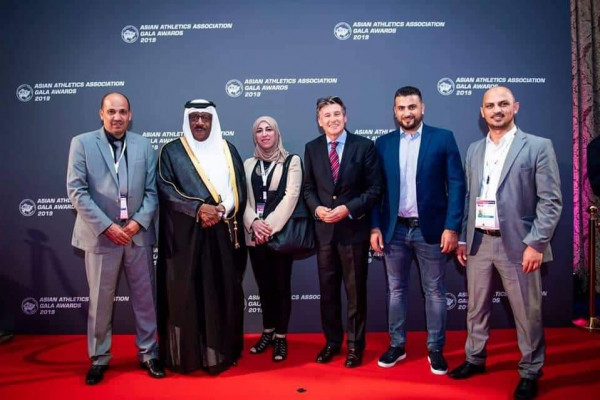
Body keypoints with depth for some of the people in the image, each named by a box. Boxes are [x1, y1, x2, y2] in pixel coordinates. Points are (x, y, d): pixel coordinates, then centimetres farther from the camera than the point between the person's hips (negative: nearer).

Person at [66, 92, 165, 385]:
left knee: (145, 297, 9)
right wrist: (107, 226, -13)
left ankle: (148, 352, 26)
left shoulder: (144, 145, 6)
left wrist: (139, 221, -11)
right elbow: (76, 191, -7)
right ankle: (99, 357, 28)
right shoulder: (82, 143, 0)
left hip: (138, 234, 2)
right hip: (100, 234, -2)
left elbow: (152, 190, 4)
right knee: (100, 300, 10)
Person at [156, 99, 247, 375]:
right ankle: (185, 354, 15)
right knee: (185, 294, 2)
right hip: (185, 235, -2)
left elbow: (239, 190, 6)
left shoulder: (228, 150, 12)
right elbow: (165, 190, -6)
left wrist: (221, 211, -12)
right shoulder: (171, 151, 5)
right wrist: (198, 208, -18)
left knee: (223, 292, 6)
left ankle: (220, 352, 20)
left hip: (223, 235, 2)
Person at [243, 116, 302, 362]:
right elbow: (242, 198, 5)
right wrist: (253, 223, -13)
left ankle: (281, 337, 17)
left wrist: (270, 227, -16)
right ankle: (267, 332, 28)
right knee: (263, 286, 13)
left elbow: (290, 196, -9)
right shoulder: (248, 164, 11)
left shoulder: (292, 161, 0)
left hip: (280, 233, -3)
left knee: (281, 286, 4)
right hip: (254, 235, 4)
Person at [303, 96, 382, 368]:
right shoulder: (311, 148, 7)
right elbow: (308, 187, 10)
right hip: (324, 229, 3)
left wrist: (348, 209, -17)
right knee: (328, 290, 12)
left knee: (355, 290, 8)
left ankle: (355, 345, 25)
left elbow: (375, 188, -6)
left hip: (354, 228, -3)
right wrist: (317, 208, -10)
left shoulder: (364, 146, -4)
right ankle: (332, 341, 29)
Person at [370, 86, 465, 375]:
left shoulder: (443, 138, -1)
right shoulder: (383, 143, 6)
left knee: (434, 292, 9)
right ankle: (396, 345, 28)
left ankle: (435, 349, 25)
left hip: (431, 229, -2)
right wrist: (375, 226, -1)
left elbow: (456, 184, -5)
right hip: (394, 230, 2)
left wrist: (452, 227, -12)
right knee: (395, 290, 12)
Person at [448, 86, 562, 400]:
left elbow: (551, 201, -8)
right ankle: (475, 359, 34)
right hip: (478, 242, 5)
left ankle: (530, 372, 27)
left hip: (517, 244, -4)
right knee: (476, 307, 15)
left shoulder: (538, 146, -4)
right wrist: (462, 238, 10)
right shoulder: (474, 150, 11)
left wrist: (536, 243, -15)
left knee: (527, 313, 7)